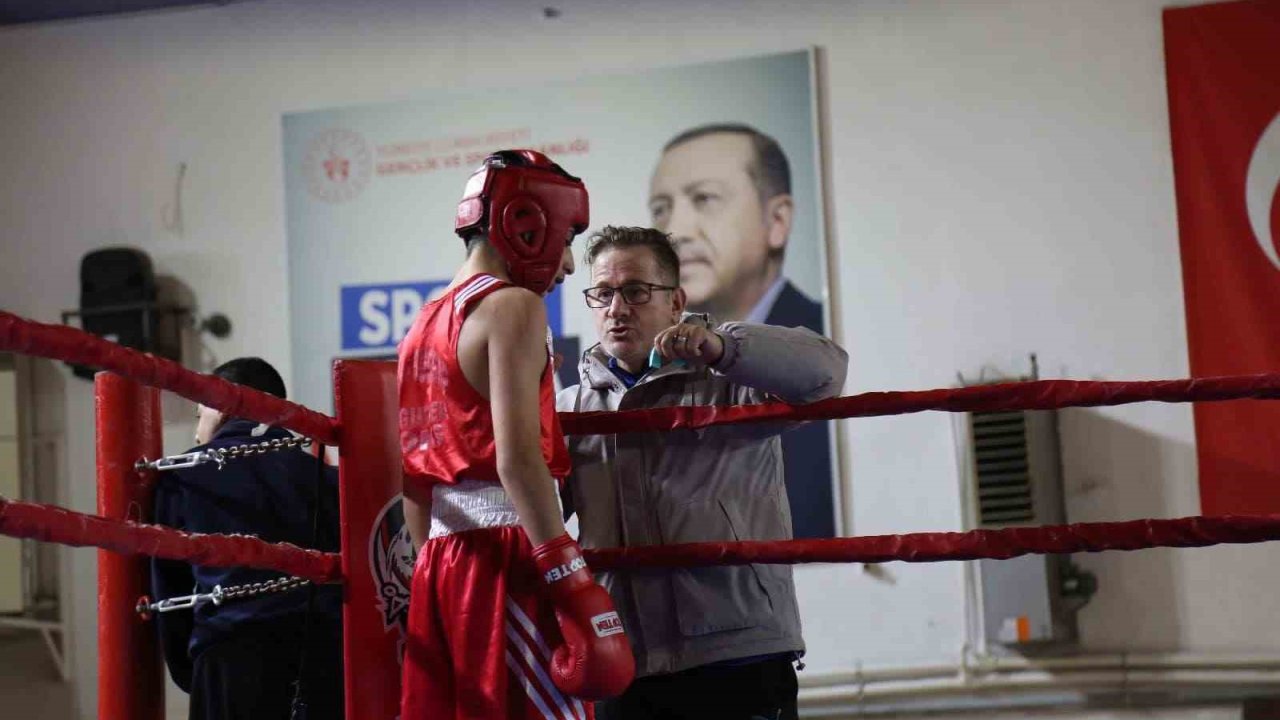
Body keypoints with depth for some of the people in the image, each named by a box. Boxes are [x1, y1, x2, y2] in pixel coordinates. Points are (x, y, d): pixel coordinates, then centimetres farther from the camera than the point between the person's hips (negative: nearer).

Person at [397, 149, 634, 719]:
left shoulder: (424, 326, 18)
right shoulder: (513, 307, -7)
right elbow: (518, 461, -18)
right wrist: (573, 581, -19)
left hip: (443, 562, 9)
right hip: (507, 556, -8)